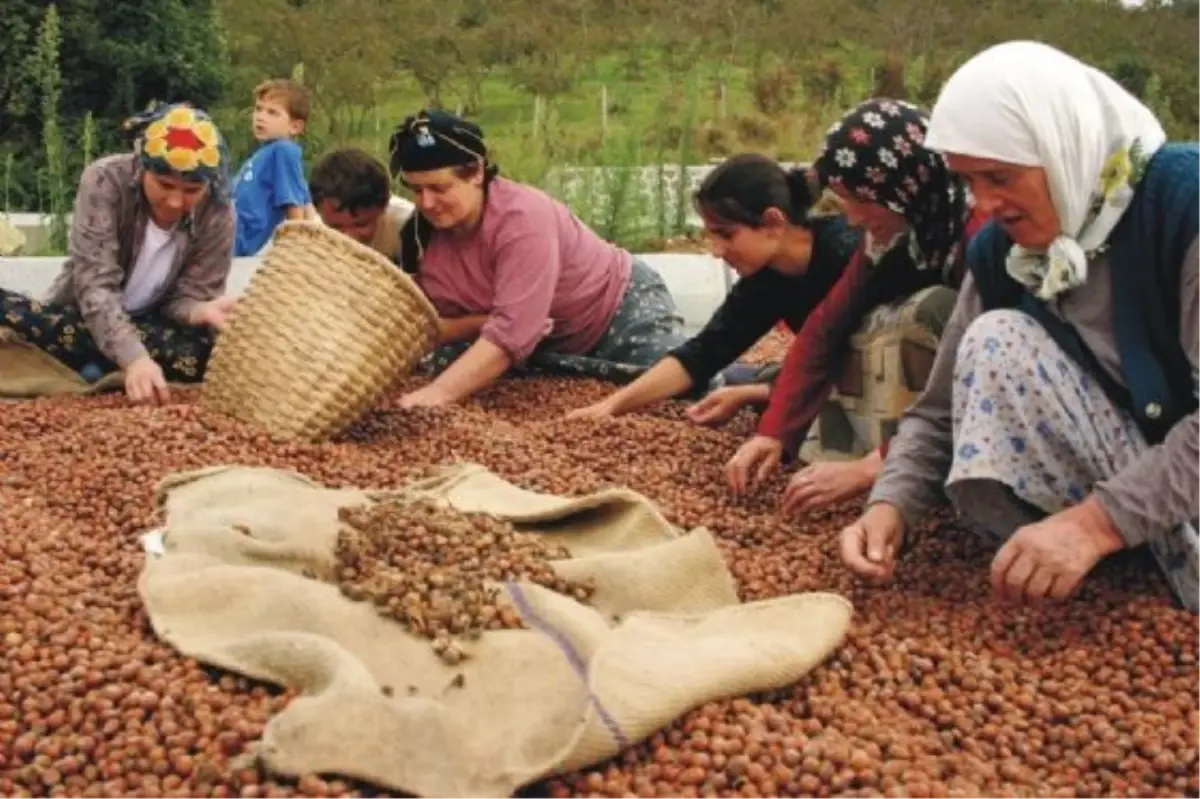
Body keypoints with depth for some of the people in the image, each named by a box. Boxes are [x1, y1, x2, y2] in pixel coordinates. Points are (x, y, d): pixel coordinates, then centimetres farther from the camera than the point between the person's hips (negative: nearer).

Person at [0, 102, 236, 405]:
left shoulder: (217, 216, -16)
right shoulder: (105, 181, -22)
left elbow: (189, 294, -13)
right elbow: (95, 284, -30)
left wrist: (201, 311, -40)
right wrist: (133, 357, -46)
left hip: (151, 328, 2)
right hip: (86, 320, -2)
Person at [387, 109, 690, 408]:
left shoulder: (524, 218, -34)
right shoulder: (421, 233, -13)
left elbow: (510, 332, -41)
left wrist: (439, 392, -51)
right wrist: (485, 322, -30)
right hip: (551, 345, 6)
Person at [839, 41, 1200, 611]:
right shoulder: (1000, 250, -3)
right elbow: (944, 411, -1)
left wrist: (1096, 521, -36)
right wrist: (890, 506, -18)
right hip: (1121, 470, 6)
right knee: (995, 341, -16)